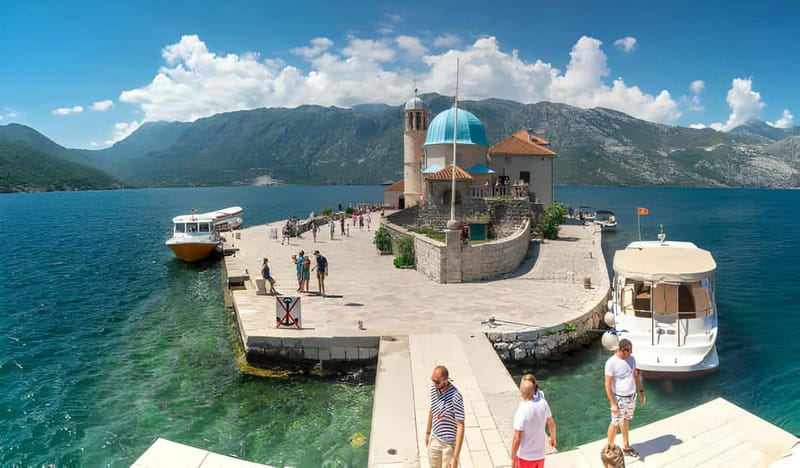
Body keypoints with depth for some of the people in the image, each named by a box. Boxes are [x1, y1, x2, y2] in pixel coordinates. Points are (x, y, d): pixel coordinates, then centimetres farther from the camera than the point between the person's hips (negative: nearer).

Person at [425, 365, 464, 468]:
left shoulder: (456, 397, -28)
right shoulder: (433, 389, -8)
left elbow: (460, 427, -25)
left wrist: (455, 457, -26)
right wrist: (428, 433, 21)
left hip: (450, 443, -6)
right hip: (434, 439, 6)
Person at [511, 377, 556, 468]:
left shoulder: (521, 411, -29)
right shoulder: (543, 403, -13)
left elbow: (517, 438, -23)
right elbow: (551, 424, 3)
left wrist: (513, 458, -9)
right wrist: (553, 438, 22)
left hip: (525, 456, -5)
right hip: (540, 453, 5)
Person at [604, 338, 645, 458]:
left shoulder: (631, 359, -2)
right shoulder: (611, 363, -23)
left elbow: (636, 375, 12)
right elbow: (608, 385, -20)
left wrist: (641, 392, 12)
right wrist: (613, 404, -20)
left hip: (632, 396, 6)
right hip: (620, 399, -6)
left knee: (625, 421, 21)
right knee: (615, 423, 4)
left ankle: (626, 447, 35)